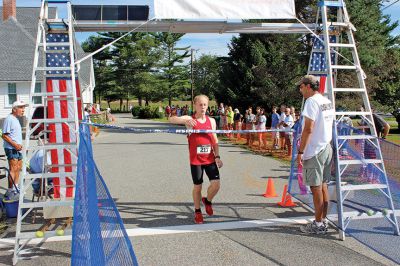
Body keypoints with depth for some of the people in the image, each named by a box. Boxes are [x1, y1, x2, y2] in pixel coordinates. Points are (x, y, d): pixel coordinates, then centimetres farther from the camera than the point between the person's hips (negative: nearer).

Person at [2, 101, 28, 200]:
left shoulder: (16, 119, 17)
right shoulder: (9, 119, -12)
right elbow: (4, 135, -17)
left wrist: (19, 144, 16)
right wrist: (14, 144, -22)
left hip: (18, 148, 10)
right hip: (11, 148, -10)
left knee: (18, 168, 14)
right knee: (13, 169, -11)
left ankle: (15, 190, 24)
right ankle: (10, 192, -7)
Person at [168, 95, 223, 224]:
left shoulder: (211, 121, 7)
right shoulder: (190, 119, -5)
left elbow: (215, 140, 12)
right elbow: (171, 119, -20)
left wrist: (217, 157, 3)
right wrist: (185, 121, -38)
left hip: (210, 159, 3)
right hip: (196, 159, -3)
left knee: (216, 184, -7)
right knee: (197, 186, 6)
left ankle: (207, 200, 25)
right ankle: (197, 212, 27)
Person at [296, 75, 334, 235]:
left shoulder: (312, 101, -14)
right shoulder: (328, 102, 14)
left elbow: (308, 129, -19)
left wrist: (300, 151, -16)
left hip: (314, 151, -9)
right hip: (327, 148, 9)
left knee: (316, 187, -2)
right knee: (323, 185, 13)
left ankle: (318, 224, 5)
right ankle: (324, 220, 20)